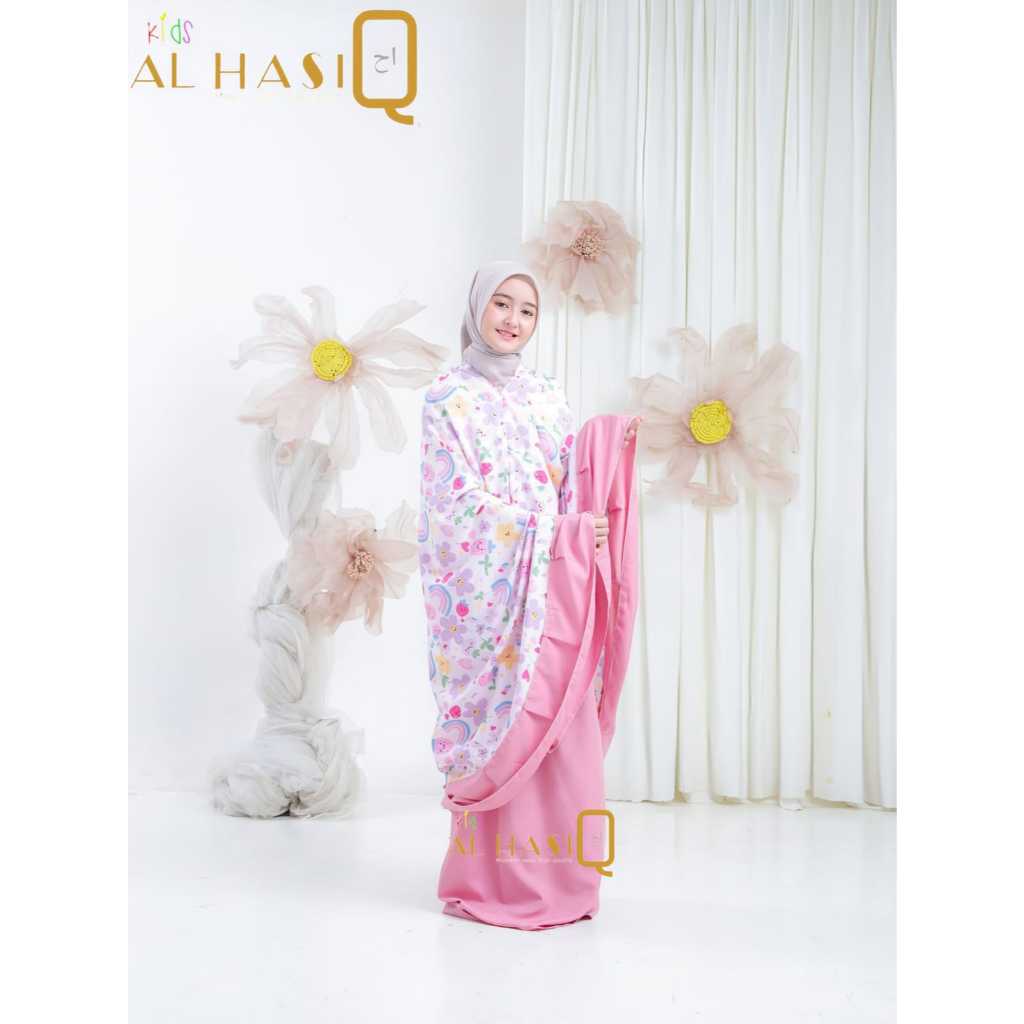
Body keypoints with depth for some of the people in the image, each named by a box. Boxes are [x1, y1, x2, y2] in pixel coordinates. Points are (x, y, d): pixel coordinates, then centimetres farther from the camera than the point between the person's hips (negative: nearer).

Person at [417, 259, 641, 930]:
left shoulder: (550, 396, 16)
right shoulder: (449, 397, 0)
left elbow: (578, 490, 16)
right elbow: (462, 501, -10)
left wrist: (614, 449, -3)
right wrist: (556, 530, -14)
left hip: (555, 586, 5)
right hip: (489, 588, -4)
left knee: (563, 728, 3)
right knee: (507, 729, -3)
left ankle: (557, 876, 18)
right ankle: (499, 881, 12)